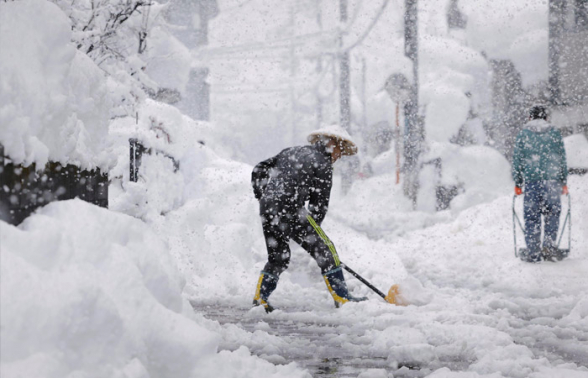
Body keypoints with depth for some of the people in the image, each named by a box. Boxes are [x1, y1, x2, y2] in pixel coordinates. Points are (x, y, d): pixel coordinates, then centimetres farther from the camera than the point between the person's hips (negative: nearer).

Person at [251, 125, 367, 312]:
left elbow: (259, 170, 23)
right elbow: (319, 204, 1)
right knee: (324, 249, 2)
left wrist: (262, 196, 29)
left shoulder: (292, 151, 22)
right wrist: (311, 231, 12)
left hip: (267, 209, 7)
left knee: (278, 257, 21)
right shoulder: (323, 164, 1)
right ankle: (341, 298, 0)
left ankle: (260, 298, 16)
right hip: (290, 210, -7)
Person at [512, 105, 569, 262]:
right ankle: (549, 246, 0)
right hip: (552, 180, 1)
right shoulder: (555, 133, 7)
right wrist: (564, 182, 16)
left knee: (532, 216, 3)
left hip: (531, 180, -1)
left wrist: (517, 184, 12)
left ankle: (533, 252, 3)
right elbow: (562, 159, 9)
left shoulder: (523, 134, 4)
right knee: (552, 214, 11)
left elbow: (517, 160, 5)